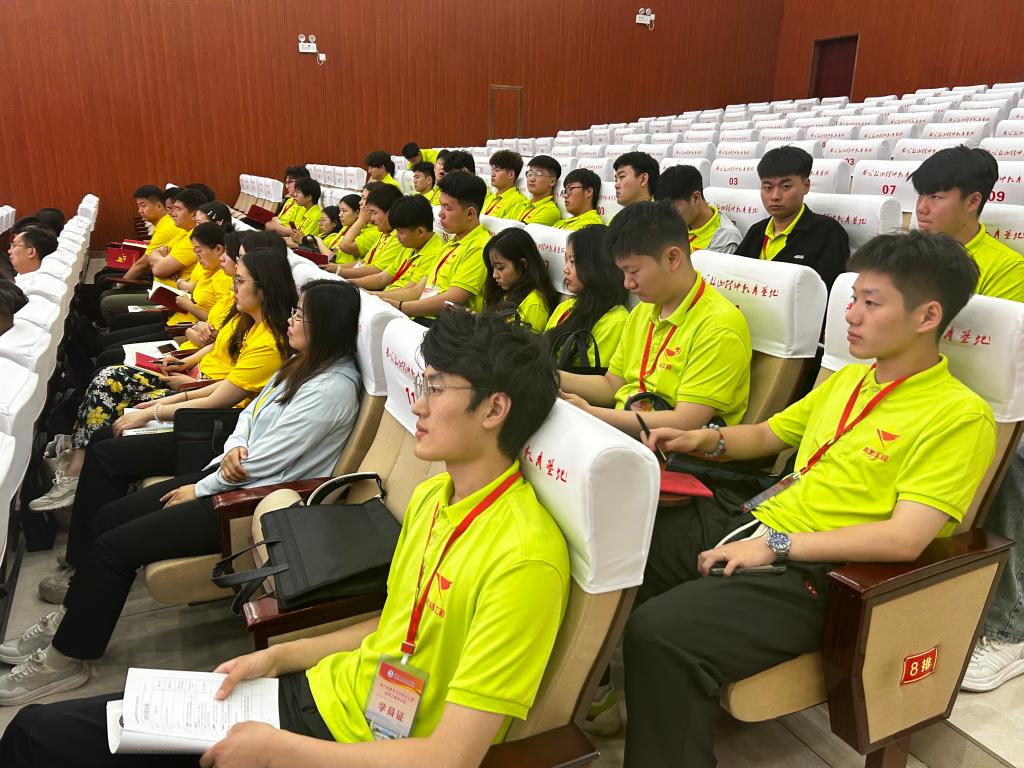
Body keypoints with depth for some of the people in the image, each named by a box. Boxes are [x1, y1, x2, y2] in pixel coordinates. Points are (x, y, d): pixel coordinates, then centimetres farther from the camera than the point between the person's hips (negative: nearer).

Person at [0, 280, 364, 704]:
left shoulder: (332, 388, -22)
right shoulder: (304, 364, 8)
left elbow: (267, 460, -21)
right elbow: (252, 411, 15)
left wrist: (200, 489, -9)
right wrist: (234, 447, -7)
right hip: (237, 474, 10)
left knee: (116, 544, -10)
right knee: (109, 515, 5)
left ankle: (65, 657, 9)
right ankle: (74, 616, 21)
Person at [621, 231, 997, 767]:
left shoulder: (959, 415, -10)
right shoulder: (848, 379, 14)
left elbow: (904, 539, -20)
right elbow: (767, 434, 25)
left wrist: (776, 545, -20)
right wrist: (706, 440, 4)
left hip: (814, 576, -8)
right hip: (754, 525, 8)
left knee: (659, 633, -29)